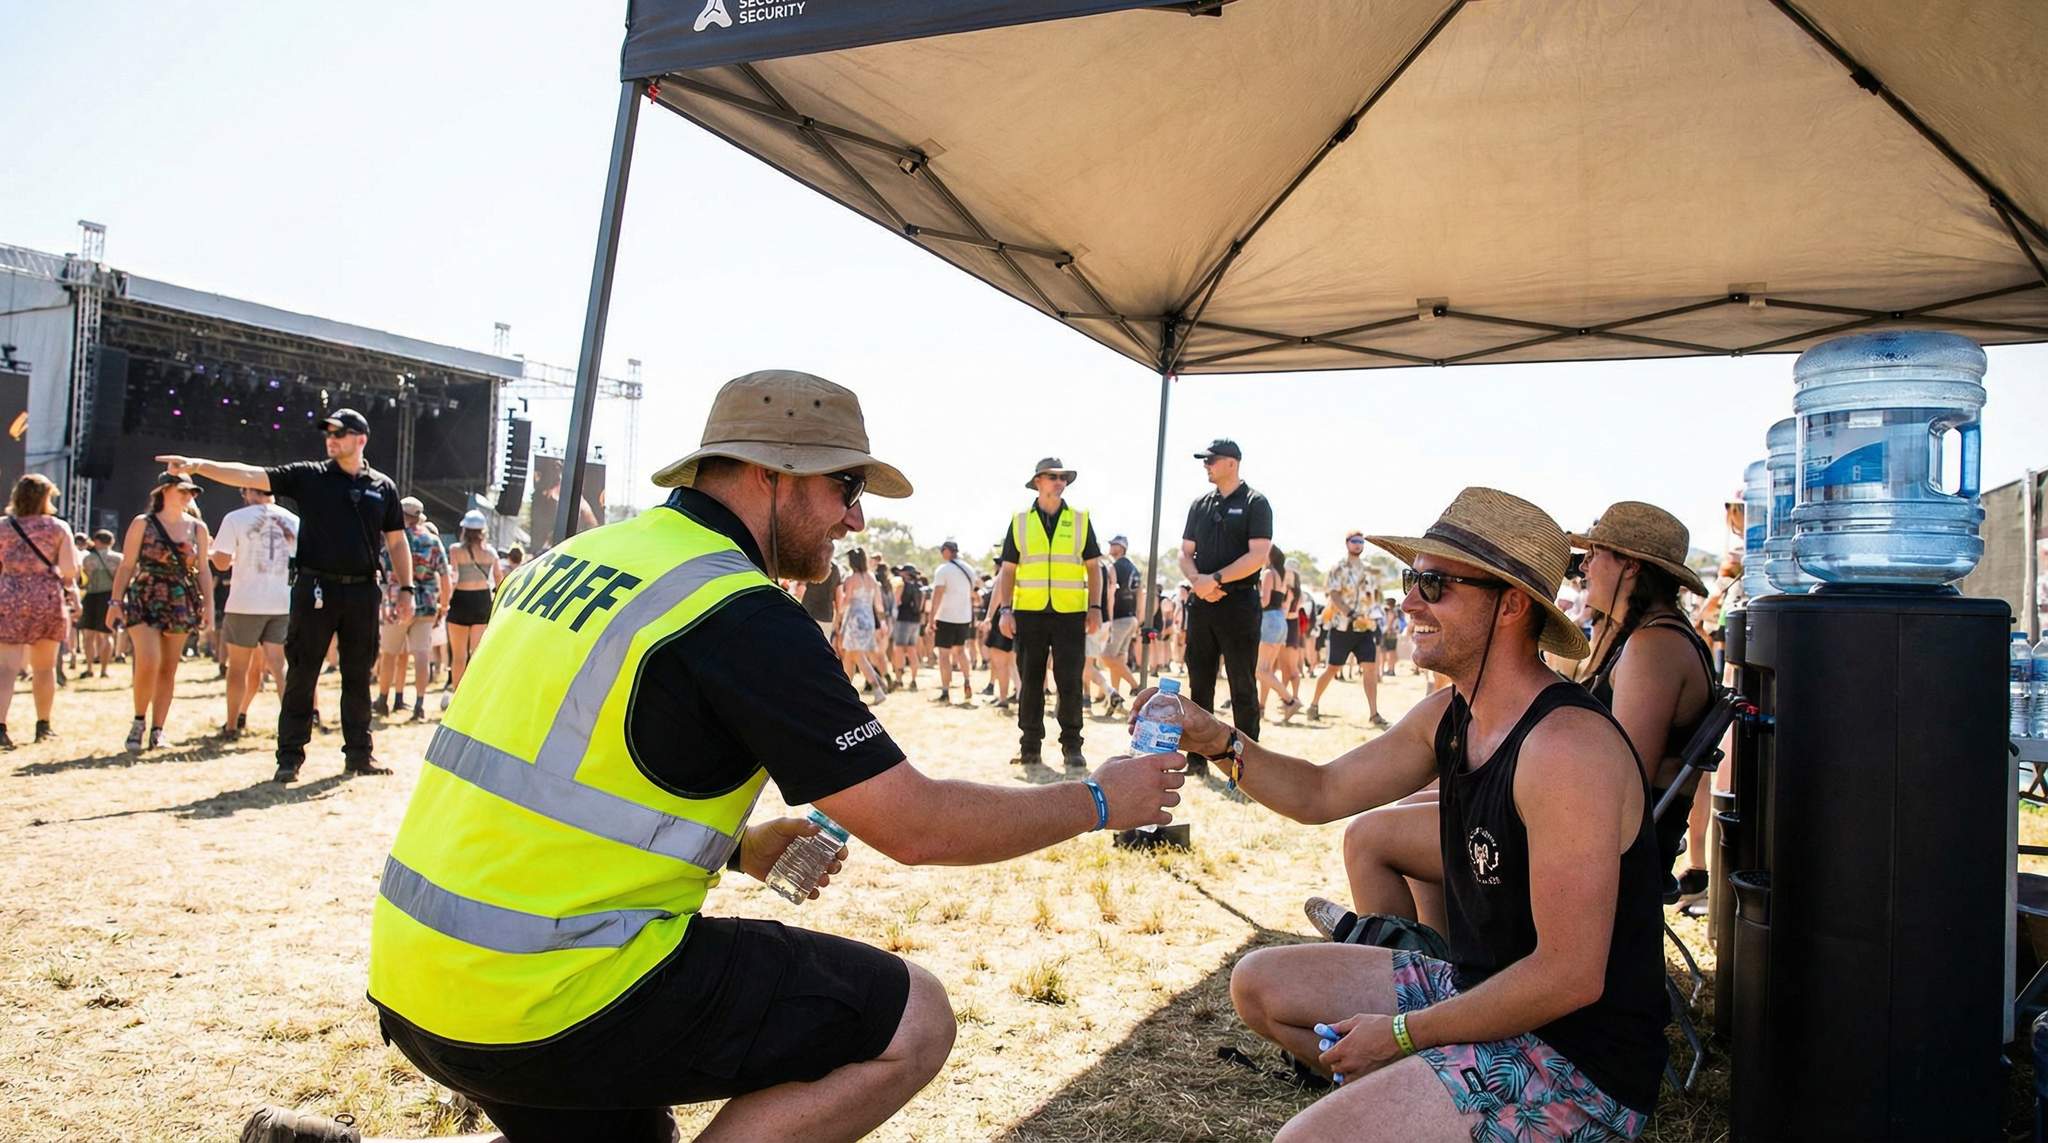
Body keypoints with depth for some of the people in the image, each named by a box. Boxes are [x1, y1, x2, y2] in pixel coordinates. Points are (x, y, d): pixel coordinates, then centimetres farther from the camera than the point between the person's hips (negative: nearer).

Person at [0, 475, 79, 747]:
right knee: (45, 667, 14)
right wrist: (72, 589, 12)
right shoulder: (58, 527, -1)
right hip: (48, 597, 0)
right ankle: (43, 725, 24)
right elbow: (69, 568, -7)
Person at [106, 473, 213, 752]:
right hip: (145, 601, -3)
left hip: (181, 604, 3)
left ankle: (157, 730, 11)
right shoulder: (142, 524, 1)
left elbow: (203, 569, 12)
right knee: (148, 663, -16)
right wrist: (116, 601, -5)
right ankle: (139, 721, 5)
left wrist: (208, 604, 5)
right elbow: (126, 565, 1)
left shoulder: (198, 528, 9)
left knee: (168, 669, 4)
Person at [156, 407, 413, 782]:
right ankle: (290, 756, 8)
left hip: (362, 592, 2)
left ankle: (359, 754, 17)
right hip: (316, 588, -1)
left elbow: (397, 541, 12)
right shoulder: (309, 476, 3)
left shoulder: (382, 487, 8)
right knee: (301, 674, 1)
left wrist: (405, 587, 6)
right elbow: (250, 475, -6)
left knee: (358, 677, 9)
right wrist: (198, 465, -19)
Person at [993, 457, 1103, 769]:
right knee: (1030, 682, 5)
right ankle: (1030, 745, 13)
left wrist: (1095, 607, 0)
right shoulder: (1020, 522, 8)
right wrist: (1005, 609, -2)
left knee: (1070, 682, -1)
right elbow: (1008, 570, 8)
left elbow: (1093, 568, 9)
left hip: (1071, 613, 0)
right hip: (1029, 613, 1)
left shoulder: (1080, 520, 9)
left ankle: (1072, 746, 8)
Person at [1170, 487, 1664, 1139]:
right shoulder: (1447, 716, 0)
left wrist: (1403, 1032, -17)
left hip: (1578, 1059, -9)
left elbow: (1571, 977, -27)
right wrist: (1218, 742, -8)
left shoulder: (1566, 747, -26)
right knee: (1259, 985, 13)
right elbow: (1321, 794, 10)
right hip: (1476, 990, 9)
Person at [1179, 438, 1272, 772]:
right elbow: (1186, 553, 13)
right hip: (1201, 603, 6)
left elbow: (1257, 556, -13)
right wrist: (1197, 580, -7)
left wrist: (1216, 578, -17)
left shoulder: (1255, 503, -2)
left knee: (1243, 685, -1)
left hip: (1239, 603, -6)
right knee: (1199, 683, 9)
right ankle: (1197, 757, 16)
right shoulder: (1200, 505, 15)